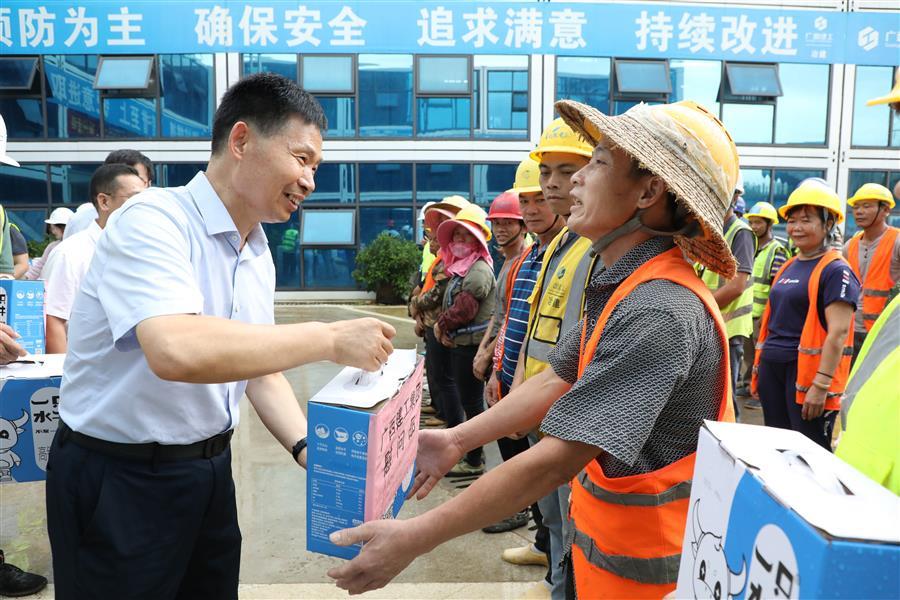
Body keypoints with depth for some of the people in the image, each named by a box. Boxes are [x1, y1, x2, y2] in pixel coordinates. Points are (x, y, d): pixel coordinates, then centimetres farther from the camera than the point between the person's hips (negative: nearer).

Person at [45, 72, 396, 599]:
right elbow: (176, 352, -38)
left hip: (211, 470, 7)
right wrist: (329, 340, -31)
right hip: (119, 481, -7)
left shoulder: (259, 255, 4)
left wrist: (307, 448, -5)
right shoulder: (152, 222, -21)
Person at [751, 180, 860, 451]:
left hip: (806, 370, -8)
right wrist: (758, 369, 19)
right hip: (773, 367, 8)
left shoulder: (836, 271, -9)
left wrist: (821, 385, -22)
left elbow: (838, 333, -17)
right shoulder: (788, 267, 14)